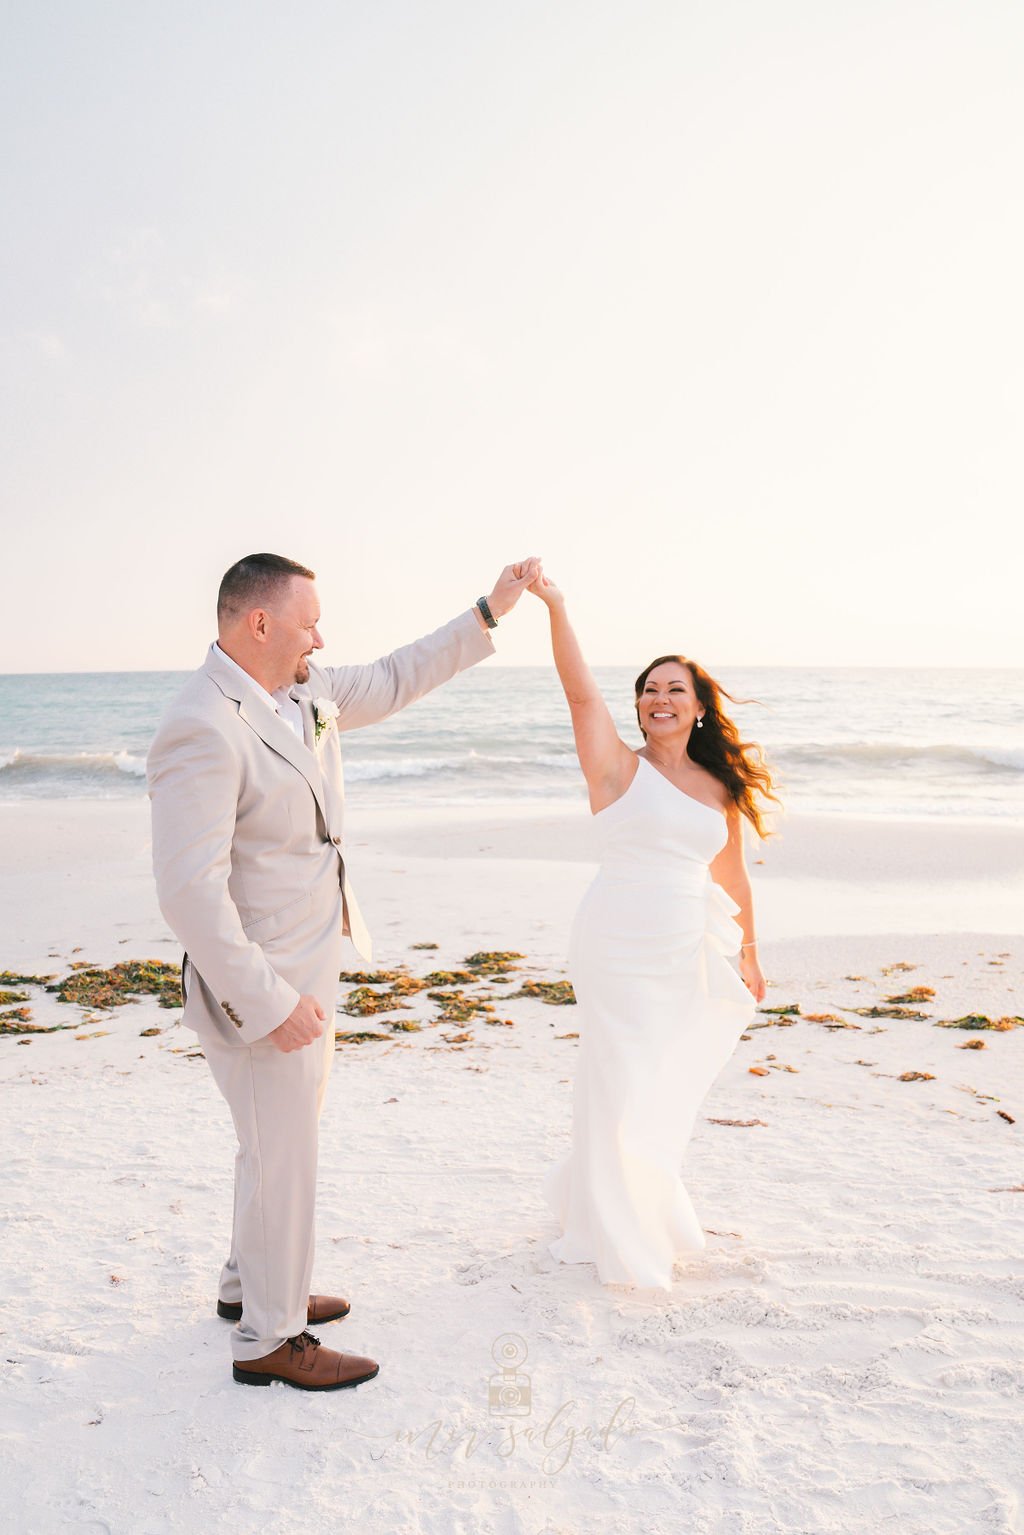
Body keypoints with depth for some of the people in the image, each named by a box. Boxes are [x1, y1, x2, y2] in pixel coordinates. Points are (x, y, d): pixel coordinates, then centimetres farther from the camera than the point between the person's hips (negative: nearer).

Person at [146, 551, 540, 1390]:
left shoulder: (301, 691, 3)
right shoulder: (204, 729, -26)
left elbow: (391, 682, 19)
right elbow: (191, 890, -28)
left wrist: (489, 613, 17)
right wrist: (270, 1003, -24)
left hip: (306, 967, 9)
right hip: (260, 983, -9)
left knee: (284, 1137, 23)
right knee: (284, 1155, 5)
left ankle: (254, 1282, 44)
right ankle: (269, 1339, 24)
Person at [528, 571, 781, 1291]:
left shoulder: (721, 789, 8)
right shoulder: (619, 767, -6)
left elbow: (733, 877, 18)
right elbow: (582, 693, -19)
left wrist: (749, 952, 24)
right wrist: (555, 606, -29)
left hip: (688, 953, 5)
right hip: (620, 950, -5)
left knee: (666, 1086, 15)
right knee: (620, 1083, 2)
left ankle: (646, 1201, 42)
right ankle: (613, 1232, 24)